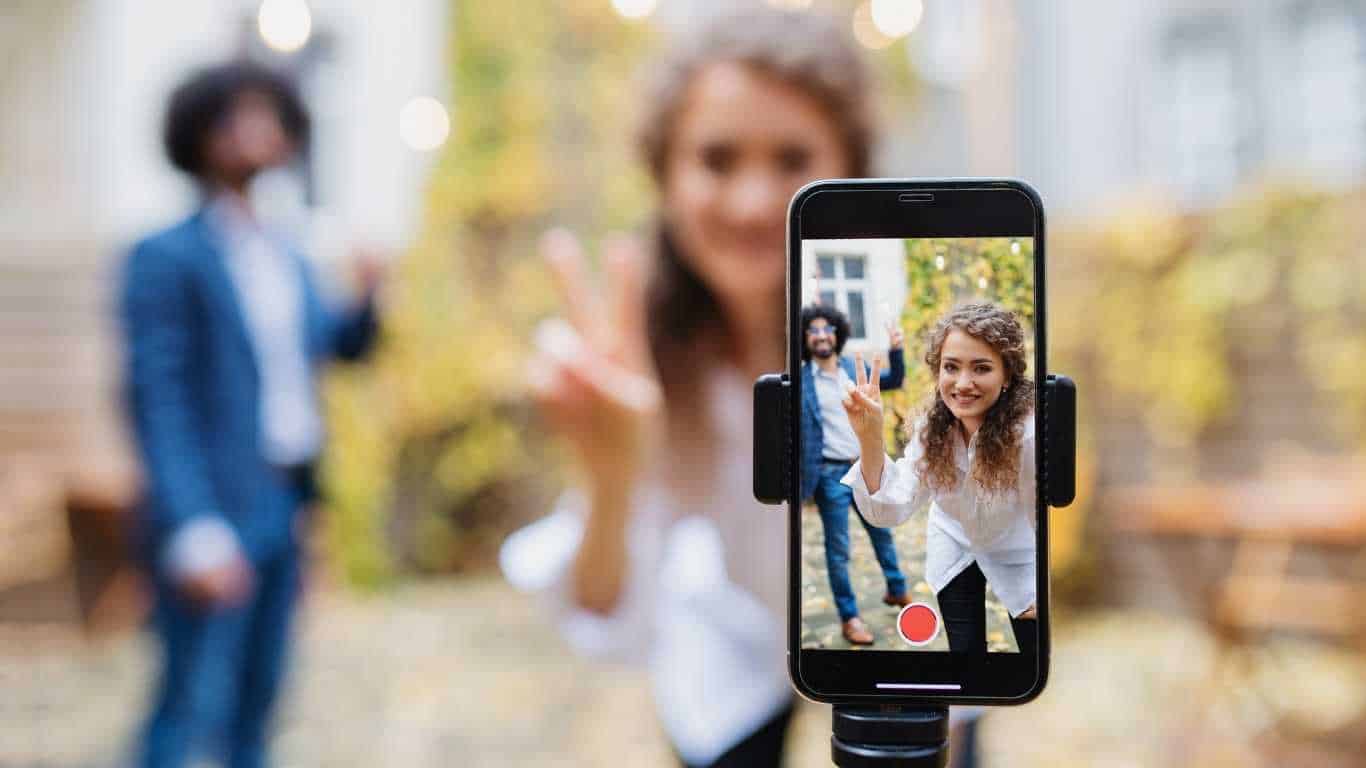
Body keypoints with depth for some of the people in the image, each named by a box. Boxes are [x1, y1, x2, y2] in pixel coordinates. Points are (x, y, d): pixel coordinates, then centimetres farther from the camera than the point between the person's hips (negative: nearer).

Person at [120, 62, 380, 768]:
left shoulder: (286, 258, 13)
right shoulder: (166, 258, -9)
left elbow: (339, 343, 23)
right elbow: (155, 402, -14)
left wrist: (370, 294, 1)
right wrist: (196, 534, -21)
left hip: (282, 511, 7)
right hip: (219, 516, -7)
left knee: (257, 699, 15)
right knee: (193, 705, -6)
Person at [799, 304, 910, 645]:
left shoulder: (853, 369, 5)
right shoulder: (802, 379, -9)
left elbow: (894, 381, 13)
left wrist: (896, 349, -3)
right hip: (831, 474, -5)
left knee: (882, 534, 19)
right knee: (838, 548, 2)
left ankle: (897, 592, 39)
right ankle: (849, 618, 12)